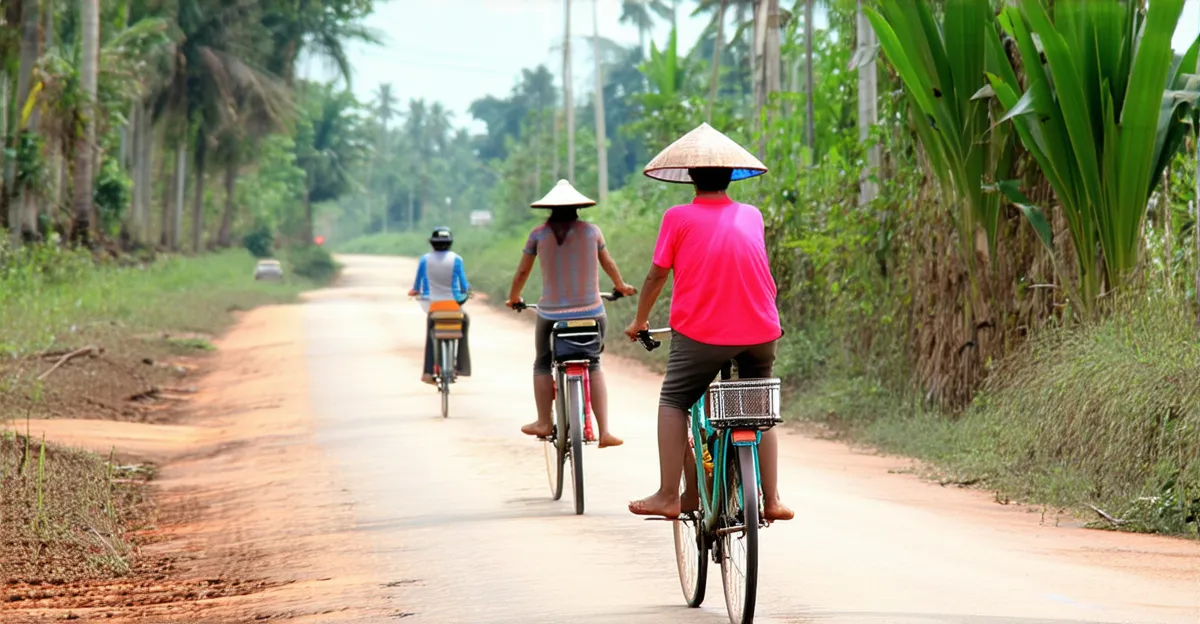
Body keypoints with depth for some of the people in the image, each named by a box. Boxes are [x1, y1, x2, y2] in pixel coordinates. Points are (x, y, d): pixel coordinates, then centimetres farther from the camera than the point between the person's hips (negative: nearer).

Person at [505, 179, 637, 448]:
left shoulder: (539, 234, -1)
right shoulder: (591, 231, 2)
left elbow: (522, 271, 7)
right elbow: (608, 263, 18)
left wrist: (513, 298, 26)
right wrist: (622, 286, 38)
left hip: (551, 313, -1)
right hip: (591, 312, 1)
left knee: (542, 365, 18)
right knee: (593, 366, 13)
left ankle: (544, 423, 20)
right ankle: (604, 431, 5)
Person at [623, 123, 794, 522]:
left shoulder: (679, 218, 1)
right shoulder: (751, 216, 12)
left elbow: (656, 275, 5)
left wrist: (639, 321, 20)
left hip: (701, 331, -3)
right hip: (759, 332, 3)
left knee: (673, 403, 10)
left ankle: (669, 496, 2)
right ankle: (771, 499, 11)